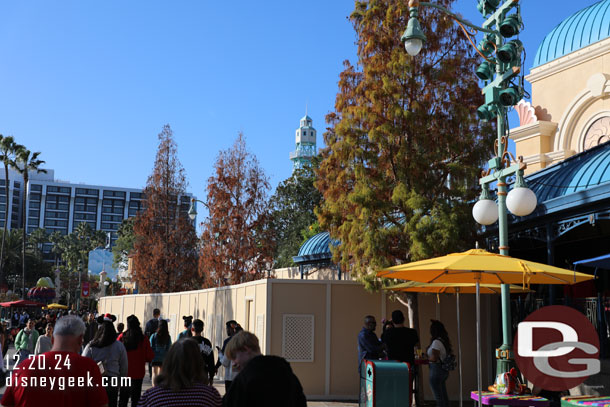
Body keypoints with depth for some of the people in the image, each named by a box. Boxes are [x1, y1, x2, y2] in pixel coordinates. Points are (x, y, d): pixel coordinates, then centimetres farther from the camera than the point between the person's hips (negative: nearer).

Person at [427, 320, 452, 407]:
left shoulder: (436, 342, -18)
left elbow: (434, 358, -23)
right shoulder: (445, 341, 10)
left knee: (438, 397, -3)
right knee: (444, 396, 15)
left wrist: (426, 358, -5)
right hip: (444, 370, 9)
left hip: (436, 370, -9)